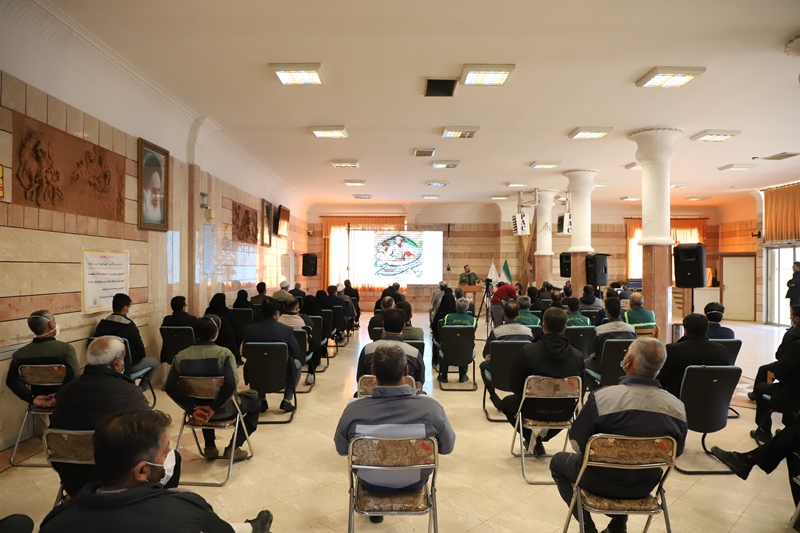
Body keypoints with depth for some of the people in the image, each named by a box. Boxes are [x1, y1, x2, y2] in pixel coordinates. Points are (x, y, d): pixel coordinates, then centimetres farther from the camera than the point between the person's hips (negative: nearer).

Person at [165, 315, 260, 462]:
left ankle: (209, 447, 36)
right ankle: (233, 448, 17)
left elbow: (170, 388, -13)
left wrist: (192, 408, -11)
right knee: (254, 399, 23)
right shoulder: (224, 353, -23)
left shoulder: (180, 356, -11)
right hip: (224, 410, -4)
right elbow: (230, 385, -33)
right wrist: (213, 408, -20)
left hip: (198, 408, 5)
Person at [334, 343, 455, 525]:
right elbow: (447, 447, -11)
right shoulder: (432, 408, -31)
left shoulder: (353, 410, -29)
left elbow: (341, 450, -9)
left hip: (370, 482, 0)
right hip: (415, 482, 0)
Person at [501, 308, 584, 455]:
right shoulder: (578, 355, -11)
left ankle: (533, 439, 18)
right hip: (564, 414, 2)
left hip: (534, 411, -2)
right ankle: (543, 437, 23)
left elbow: (515, 387, -8)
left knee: (507, 402, 28)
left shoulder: (528, 351, -17)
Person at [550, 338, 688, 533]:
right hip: (645, 485, 4)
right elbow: (676, 451, 2)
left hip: (602, 481, -4)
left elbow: (577, 443, -14)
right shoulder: (677, 407, -15)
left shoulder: (602, 396, -27)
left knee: (558, 461, 25)